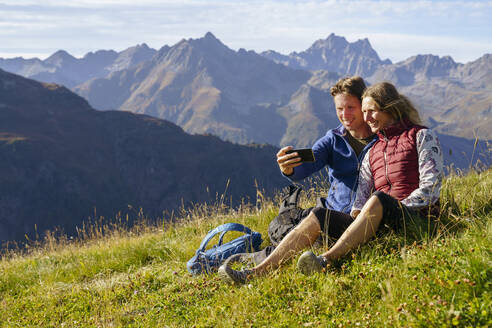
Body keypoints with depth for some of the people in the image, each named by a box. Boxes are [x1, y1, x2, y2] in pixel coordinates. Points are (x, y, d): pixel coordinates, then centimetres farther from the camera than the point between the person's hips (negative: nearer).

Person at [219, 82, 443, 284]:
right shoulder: (372, 152, 25)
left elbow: (431, 186, -4)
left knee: (378, 200, -38)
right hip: (380, 223, 5)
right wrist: (356, 216, -8)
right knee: (319, 215, -16)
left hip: (416, 216, -5)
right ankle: (257, 272, -30)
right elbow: (361, 198, 13)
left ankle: (326, 260, -54)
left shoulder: (422, 137, 8)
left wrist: (398, 209, -14)